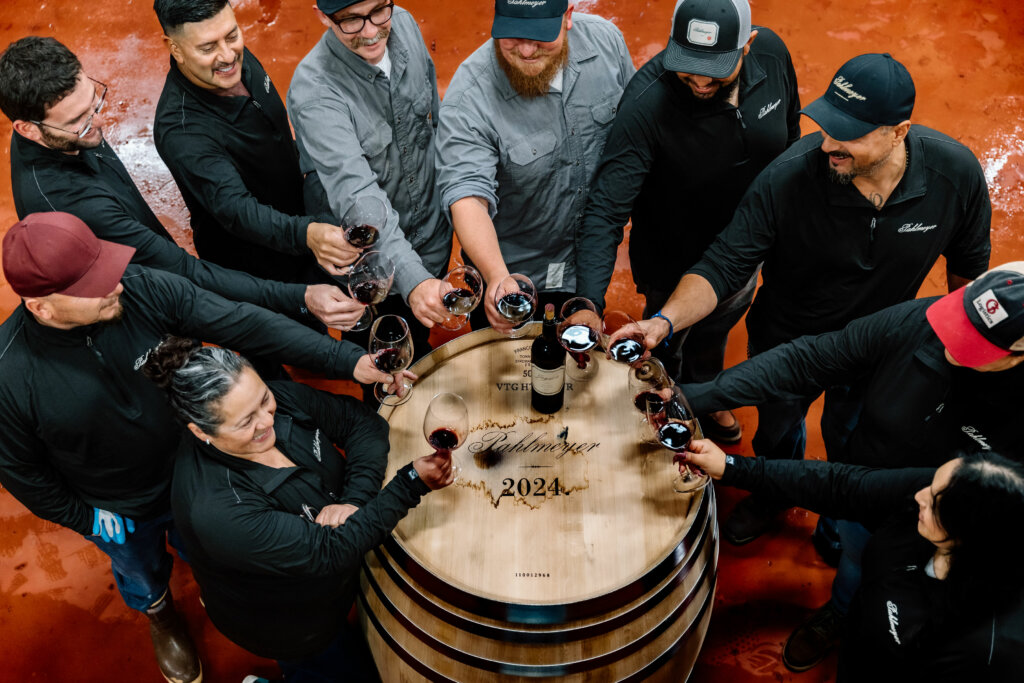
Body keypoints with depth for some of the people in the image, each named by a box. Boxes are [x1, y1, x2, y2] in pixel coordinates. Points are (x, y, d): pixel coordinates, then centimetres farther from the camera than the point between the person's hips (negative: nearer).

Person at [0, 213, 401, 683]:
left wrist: (349, 361, -35)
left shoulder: (144, 289, -30)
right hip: (121, 513, -1)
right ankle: (159, 614, 67)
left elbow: (245, 324, -31)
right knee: (143, 572, 32)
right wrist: (81, 519, -8)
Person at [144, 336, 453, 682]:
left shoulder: (281, 399, -21)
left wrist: (354, 501, -26)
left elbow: (362, 421, -11)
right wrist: (412, 483, -36)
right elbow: (329, 552, -35)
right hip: (289, 628, -6)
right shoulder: (215, 509, -39)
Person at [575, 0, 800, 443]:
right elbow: (605, 211, -39)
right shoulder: (646, 103, -36)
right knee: (665, 346, 22)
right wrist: (588, 303, -50)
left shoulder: (772, 54, -19)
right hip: (673, 264, -5)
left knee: (715, 331, 33)